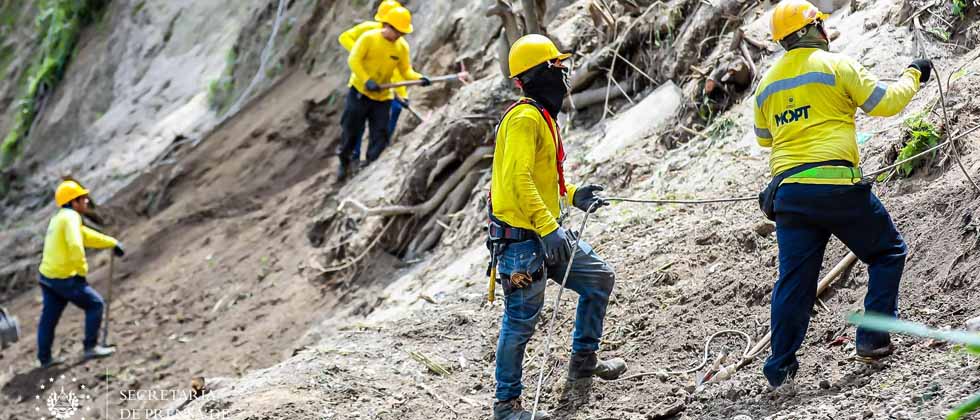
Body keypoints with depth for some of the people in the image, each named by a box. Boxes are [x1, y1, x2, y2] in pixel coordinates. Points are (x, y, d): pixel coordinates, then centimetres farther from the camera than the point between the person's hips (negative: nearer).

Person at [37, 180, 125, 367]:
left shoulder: (60, 218, 17)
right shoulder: (70, 217, -14)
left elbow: (88, 236, 27)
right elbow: (75, 246, -27)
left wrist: (112, 242, 33)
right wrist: (82, 270, -15)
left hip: (48, 276, 9)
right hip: (64, 278, -9)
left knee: (49, 317, 13)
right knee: (95, 304, 3)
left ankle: (45, 358, 18)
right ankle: (90, 347, 5)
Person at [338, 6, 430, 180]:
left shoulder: (402, 47, -4)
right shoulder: (369, 38, -15)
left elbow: (406, 71, -1)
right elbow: (353, 60, -19)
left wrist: (419, 78, -22)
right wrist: (367, 80, -30)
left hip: (383, 97, 3)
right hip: (360, 92, -3)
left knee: (380, 137, -1)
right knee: (351, 130, 8)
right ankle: (344, 162, 30)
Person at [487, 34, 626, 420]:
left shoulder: (541, 117, 15)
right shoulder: (525, 118, -17)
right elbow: (517, 179, -26)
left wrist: (573, 196, 18)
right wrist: (547, 228, -29)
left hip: (546, 234, 10)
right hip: (521, 239, -10)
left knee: (600, 278, 16)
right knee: (521, 322, -2)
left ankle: (583, 360, 30)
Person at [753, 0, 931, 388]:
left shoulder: (767, 84, 16)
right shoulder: (837, 65, -1)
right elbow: (886, 104, 2)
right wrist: (913, 75, 18)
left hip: (788, 192, 5)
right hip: (836, 185, -5)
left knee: (794, 279, 8)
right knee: (888, 253, 14)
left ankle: (780, 366, 5)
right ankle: (872, 339, 8)